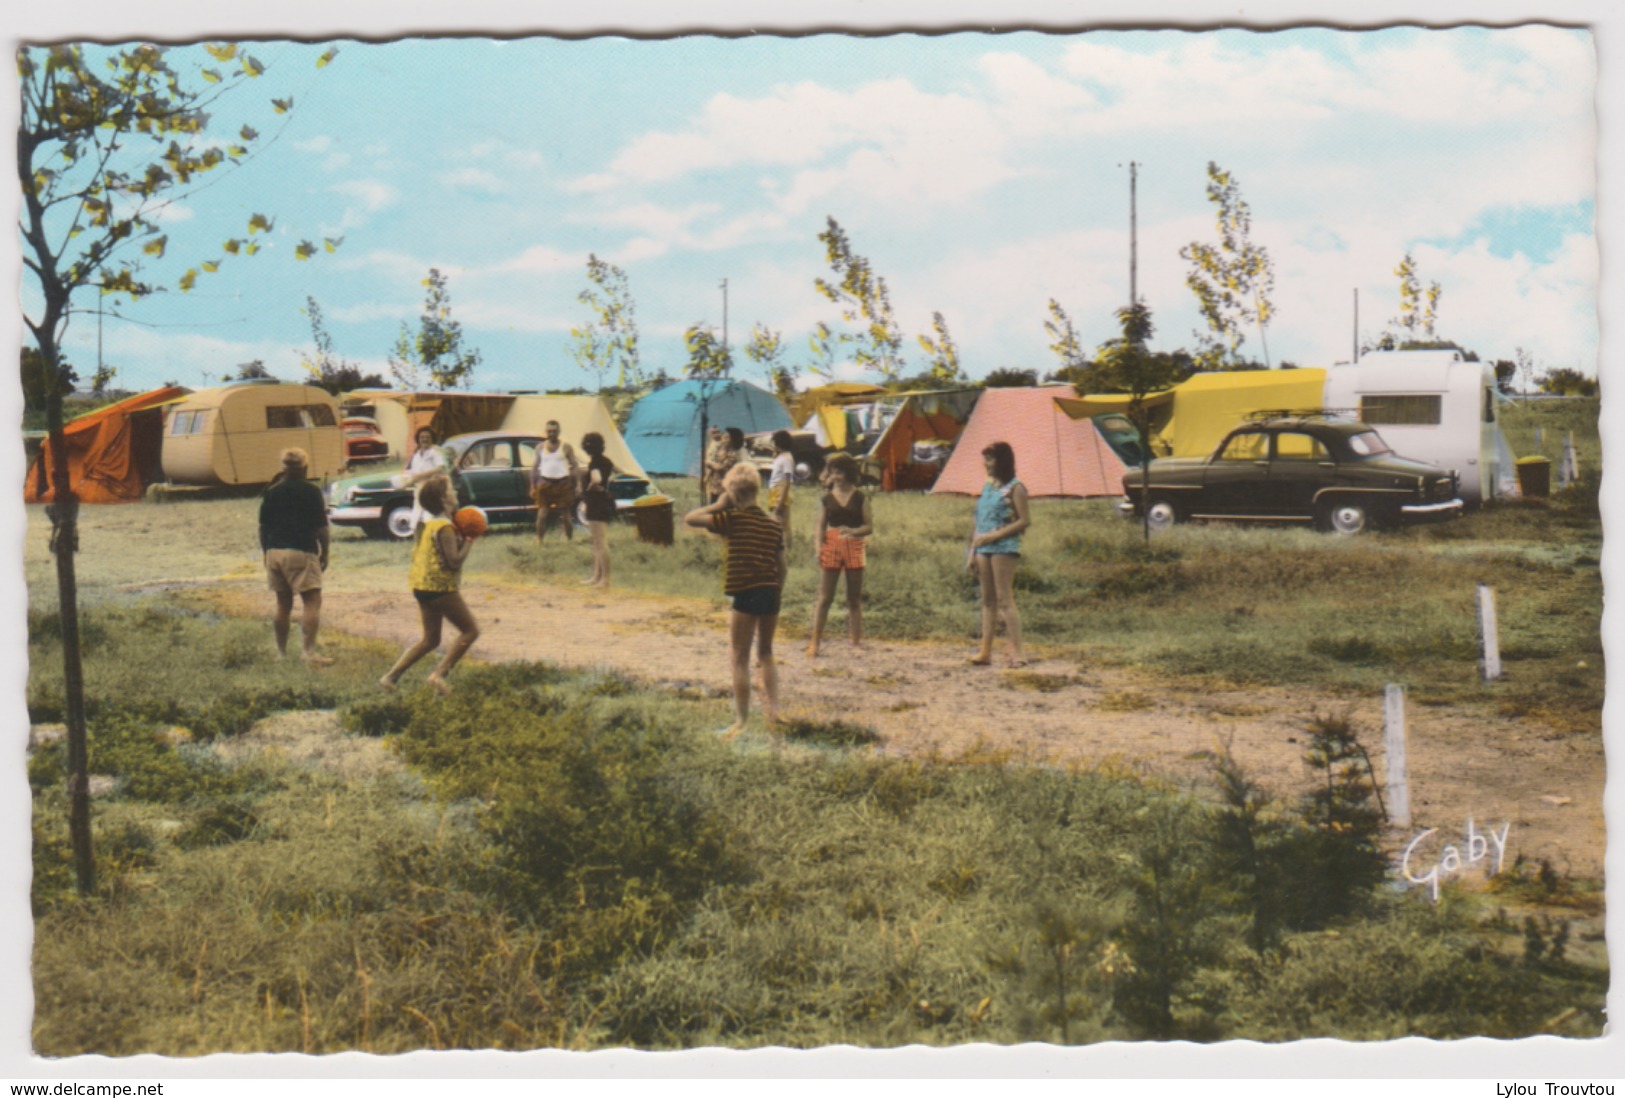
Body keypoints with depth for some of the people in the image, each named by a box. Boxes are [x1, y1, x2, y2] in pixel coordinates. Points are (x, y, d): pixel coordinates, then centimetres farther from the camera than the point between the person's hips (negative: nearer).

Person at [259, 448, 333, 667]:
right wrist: (324, 555, 1)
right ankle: (309, 652, -17)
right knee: (312, 601, -6)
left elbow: (263, 528, 11)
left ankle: (281, 653, 18)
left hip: (274, 552, 5)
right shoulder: (311, 492, -5)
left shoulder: (271, 493, 9)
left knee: (283, 604, 14)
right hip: (301, 552, -5)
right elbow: (321, 528, -7)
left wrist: (266, 554, 20)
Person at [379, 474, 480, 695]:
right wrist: (468, 542, -8)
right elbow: (454, 560, -23)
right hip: (441, 587, -9)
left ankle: (391, 676, 11)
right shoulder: (445, 527, -16)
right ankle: (440, 674, -7)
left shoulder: (427, 524, 12)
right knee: (470, 630, 0)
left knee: (430, 639, 17)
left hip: (422, 586, 9)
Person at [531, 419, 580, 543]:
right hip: (545, 483, 1)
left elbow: (575, 466, 0)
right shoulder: (541, 447, 8)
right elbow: (535, 467, 13)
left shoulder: (565, 447, 2)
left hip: (563, 483, -1)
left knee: (566, 516, 3)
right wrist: (533, 487, 7)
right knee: (542, 514, -6)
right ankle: (538, 541, -1)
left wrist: (576, 484, -11)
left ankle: (570, 540, 14)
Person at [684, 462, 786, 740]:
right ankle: (773, 709, 22)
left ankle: (742, 721, -1)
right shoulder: (771, 523, 10)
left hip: (746, 595, -6)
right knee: (766, 654, 21)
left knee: (740, 660, 0)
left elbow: (689, 519, -8)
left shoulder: (733, 519, -8)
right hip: (771, 594, 6)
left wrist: (717, 506, -1)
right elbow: (781, 567, 10)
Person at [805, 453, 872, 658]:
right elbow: (821, 528, 5)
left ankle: (856, 640, 12)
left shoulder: (860, 498, 5)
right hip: (831, 547, 0)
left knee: (855, 598, 6)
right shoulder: (826, 500, 7)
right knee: (825, 597, -4)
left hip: (854, 547, 0)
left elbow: (869, 527, 2)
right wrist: (818, 548, -10)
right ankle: (814, 642, -5)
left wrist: (853, 531, -17)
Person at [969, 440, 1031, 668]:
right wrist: (973, 552, 13)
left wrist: (994, 535, -17)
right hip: (984, 549, 7)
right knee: (988, 600, 8)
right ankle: (985, 651, 9)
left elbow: (1025, 521, -13)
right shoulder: (987, 487, 16)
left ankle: (1017, 653, -10)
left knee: (1005, 600, -10)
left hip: (1004, 548, -7)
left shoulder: (1014, 489, -6)